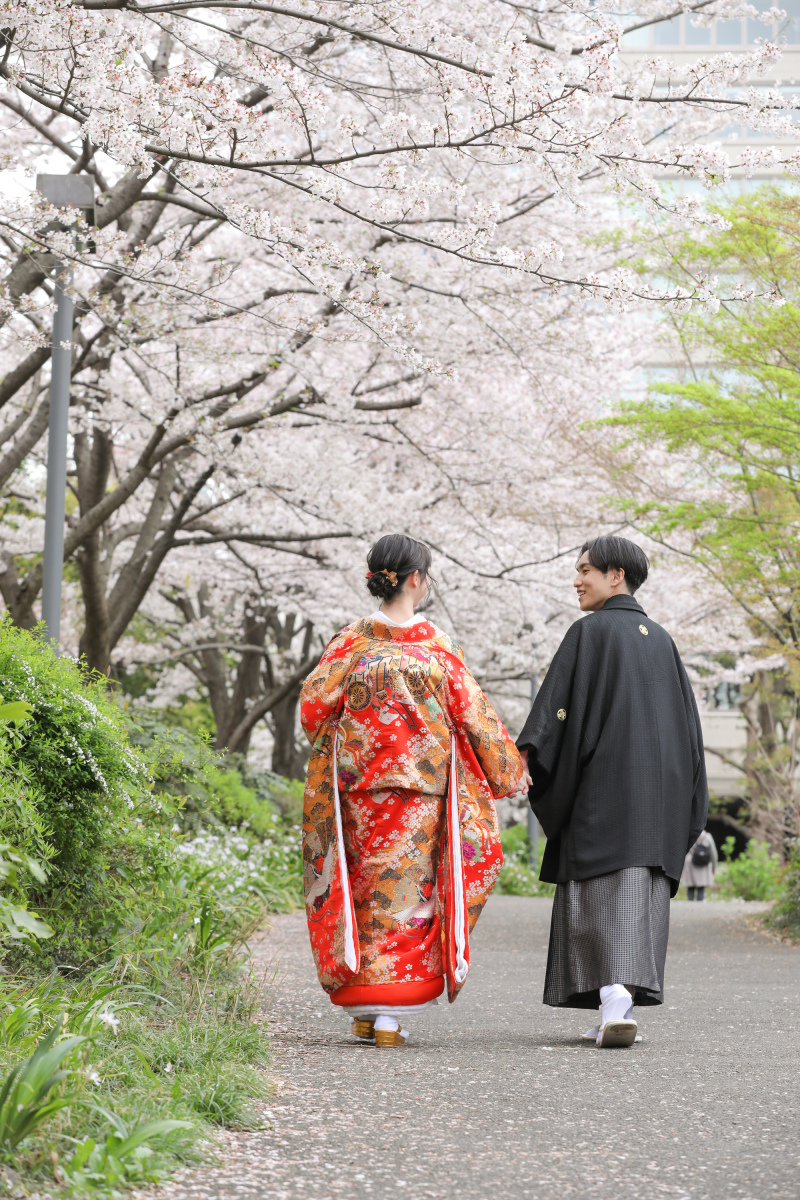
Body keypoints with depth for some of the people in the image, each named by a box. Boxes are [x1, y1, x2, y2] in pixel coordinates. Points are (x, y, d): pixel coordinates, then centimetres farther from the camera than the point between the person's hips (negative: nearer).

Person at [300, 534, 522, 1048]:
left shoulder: (351, 640, -1)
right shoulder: (438, 644, -4)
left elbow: (314, 704, -3)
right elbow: (472, 712, 0)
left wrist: (335, 754, 17)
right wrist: (508, 769, 12)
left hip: (359, 786, 2)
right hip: (421, 789, -2)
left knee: (362, 888, 11)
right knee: (407, 889, 4)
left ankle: (361, 1010, 13)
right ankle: (390, 1015, 0)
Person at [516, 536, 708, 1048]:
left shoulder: (590, 631, -2)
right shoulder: (661, 639, 16)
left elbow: (558, 697, -13)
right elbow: (686, 720, 17)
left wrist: (525, 753, -19)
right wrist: (685, 801, 19)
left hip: (604, 782, -5)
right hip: (660, 786, 5)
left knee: (603, 894, -5)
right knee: (642, 894, 5)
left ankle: (614, 1000, -20)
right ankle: (623, 1009, 0)